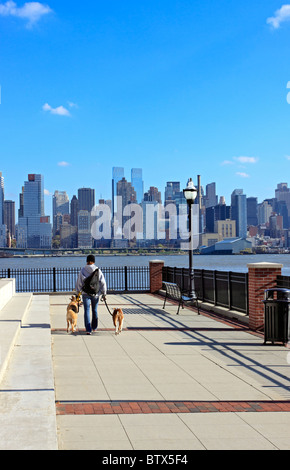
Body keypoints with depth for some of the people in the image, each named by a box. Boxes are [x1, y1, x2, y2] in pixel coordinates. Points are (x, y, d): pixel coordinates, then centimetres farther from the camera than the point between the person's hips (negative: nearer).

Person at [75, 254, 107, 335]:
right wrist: (104, 293, 6)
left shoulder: (82, 271, -6)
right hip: (95, 293, 2)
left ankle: (88, 329, -10)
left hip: (86, 293, -2)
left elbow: (79, 283, -2)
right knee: (95, 310, 18)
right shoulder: (98, 271, -4)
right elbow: (103, 283, -3)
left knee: (87, 311, 0)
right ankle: (94, 327, 32)